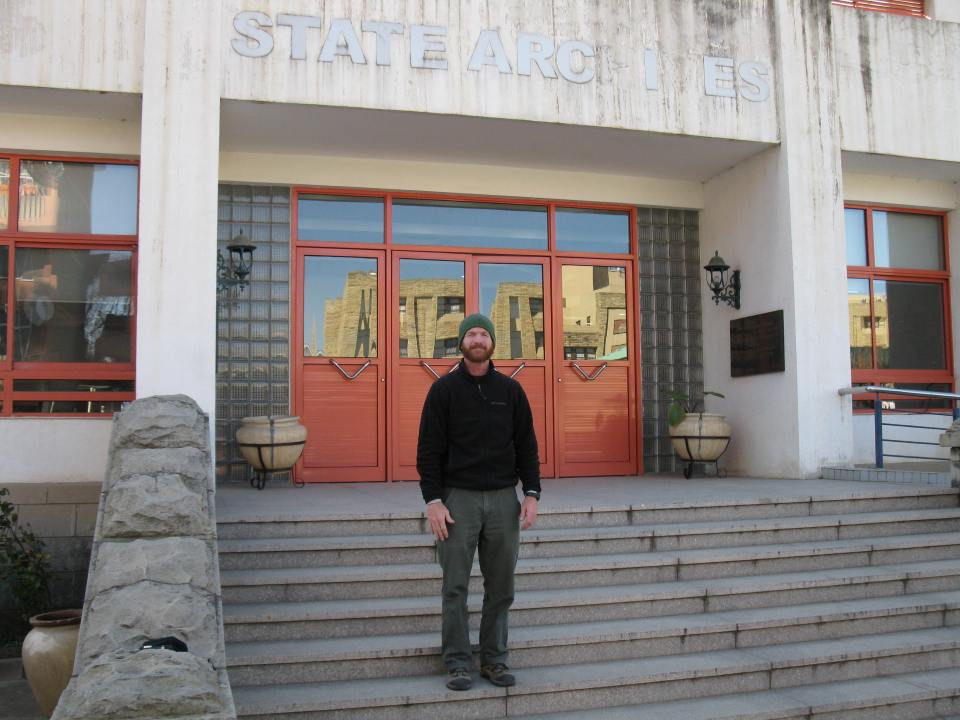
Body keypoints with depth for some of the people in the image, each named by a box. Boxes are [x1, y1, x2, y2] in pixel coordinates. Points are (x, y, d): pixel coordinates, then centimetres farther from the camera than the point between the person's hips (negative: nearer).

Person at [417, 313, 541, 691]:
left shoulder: (510, 389, 8)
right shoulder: (444, 389, 0)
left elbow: (526, 445, 8)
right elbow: (429, 449, -3)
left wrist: (531, 494, -1)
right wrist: (433, 500, -11)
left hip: (503, 498, 3)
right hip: (458, 498, -3)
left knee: (501, 586, 7)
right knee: (455, 586, 1)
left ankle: (494, 660, 18)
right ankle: (457, 663, 10)